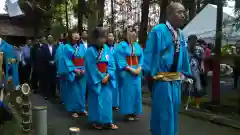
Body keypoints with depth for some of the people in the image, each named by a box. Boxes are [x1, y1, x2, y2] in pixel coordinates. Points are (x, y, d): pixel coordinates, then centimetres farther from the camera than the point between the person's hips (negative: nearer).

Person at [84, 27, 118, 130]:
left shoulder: (106, 49, 4)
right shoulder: (90, 51, -10)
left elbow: (111, 64, 3)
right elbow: (91, 67, -12)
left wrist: (107, 76, -11)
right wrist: (101, 78, -12)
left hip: (106, 79, 5)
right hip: (95, 80, -5)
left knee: (107, 99, 7)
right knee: (96, 100, 2)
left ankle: (107, 121, 16)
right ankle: (95, 121, 15)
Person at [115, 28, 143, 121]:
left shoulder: (137, 46, 11)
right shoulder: (122, 45, -4)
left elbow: (141, 58, 9)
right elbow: (120, 59, -11)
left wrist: (139, 68, -7)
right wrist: (130, 69, -16)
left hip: (136, 72, 5)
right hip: (126, 72, -5)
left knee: (137, 91, 7)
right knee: (127, 92, -1)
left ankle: (136, 112, 17)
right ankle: (128, 112, 9)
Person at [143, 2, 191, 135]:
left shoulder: (180, 35, 8)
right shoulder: (158, 30, -13)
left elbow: (183, 56, 14)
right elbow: (149, 53, -15)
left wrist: (185, 73, 14)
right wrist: (149, 73, -17)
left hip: (176, 80, 7)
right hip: (161, 80, -7)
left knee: (173, 110, 19)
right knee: (162, 112, 2)